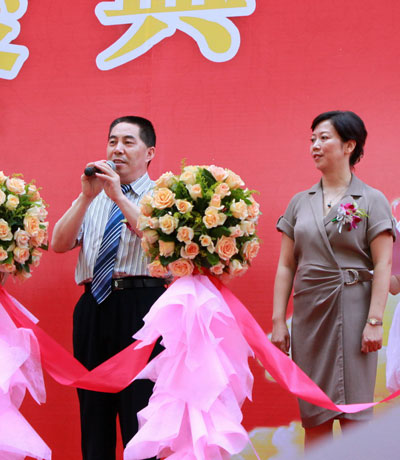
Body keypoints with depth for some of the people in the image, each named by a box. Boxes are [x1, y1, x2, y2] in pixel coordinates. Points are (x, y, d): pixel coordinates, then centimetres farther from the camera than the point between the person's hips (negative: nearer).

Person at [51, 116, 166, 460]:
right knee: (93, 410, 10)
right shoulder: (91, 199, 18)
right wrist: (87, 196, -6)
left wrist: (119, 196, -16)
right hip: (94, 306, 5)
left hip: (141, 305, -4)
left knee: (139, 410, -5)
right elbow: (59, 244, 4)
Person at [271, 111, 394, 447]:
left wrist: (375, 320, -14)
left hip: (352, 311, -4)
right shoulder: (300, 202, 12)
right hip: (309, 312, 4)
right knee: (314, 418, 7)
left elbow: (383, 265, -5)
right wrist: (278, 320, 5)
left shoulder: (372, 201, 1)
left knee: (354, 415, -2)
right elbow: (286, 266, 10)